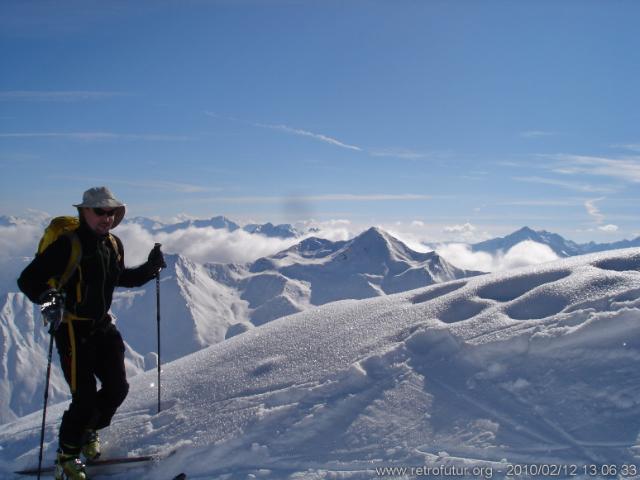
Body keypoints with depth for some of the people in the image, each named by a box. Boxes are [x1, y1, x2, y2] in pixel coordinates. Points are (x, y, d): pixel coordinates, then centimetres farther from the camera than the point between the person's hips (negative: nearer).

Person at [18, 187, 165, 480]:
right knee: (85, 397, -7)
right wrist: (45, 295, -38)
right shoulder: (67, 244, -17)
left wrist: (150, 268, 9)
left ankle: (88, 432, 36)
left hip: (102, 326, 7)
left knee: (117, 388, 8)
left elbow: (121, 278, 23)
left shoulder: (113, 245, 6)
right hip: (73, 328, -7)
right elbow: (28, 279, -18)